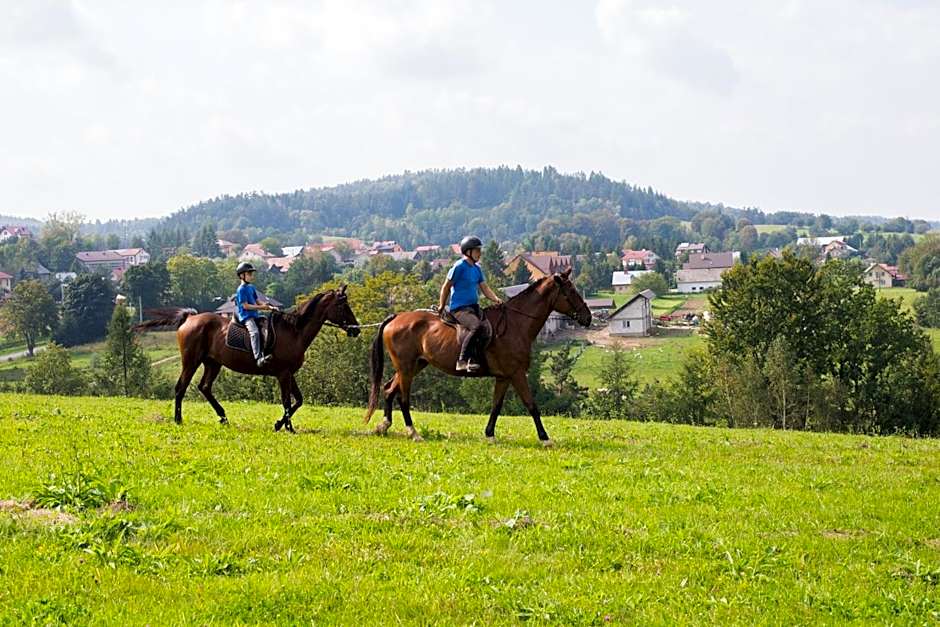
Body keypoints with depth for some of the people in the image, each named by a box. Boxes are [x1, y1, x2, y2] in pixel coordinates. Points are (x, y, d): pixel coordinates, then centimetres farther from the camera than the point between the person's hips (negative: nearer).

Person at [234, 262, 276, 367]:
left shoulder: (251, 288, 18)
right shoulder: (241, 289, -8)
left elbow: (257, 302, 20)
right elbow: (245, 306, -15)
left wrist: (269, 307, 5)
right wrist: (261, 307, -17)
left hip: (255, 315, 10)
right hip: (246, 316, -10)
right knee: (255, 332, -29)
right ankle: (258, 358, -40)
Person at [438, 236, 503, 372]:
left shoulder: (477, 268, 16)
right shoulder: (459, 267, -9)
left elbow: (485, 288, 16)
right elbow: (446, 287, -3)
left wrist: (496, 299, -3)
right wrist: (442, 306, 2)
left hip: (474, 307, 9)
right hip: (459, 309, -9)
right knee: (477, 326, -33)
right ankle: (462, 361, -32)